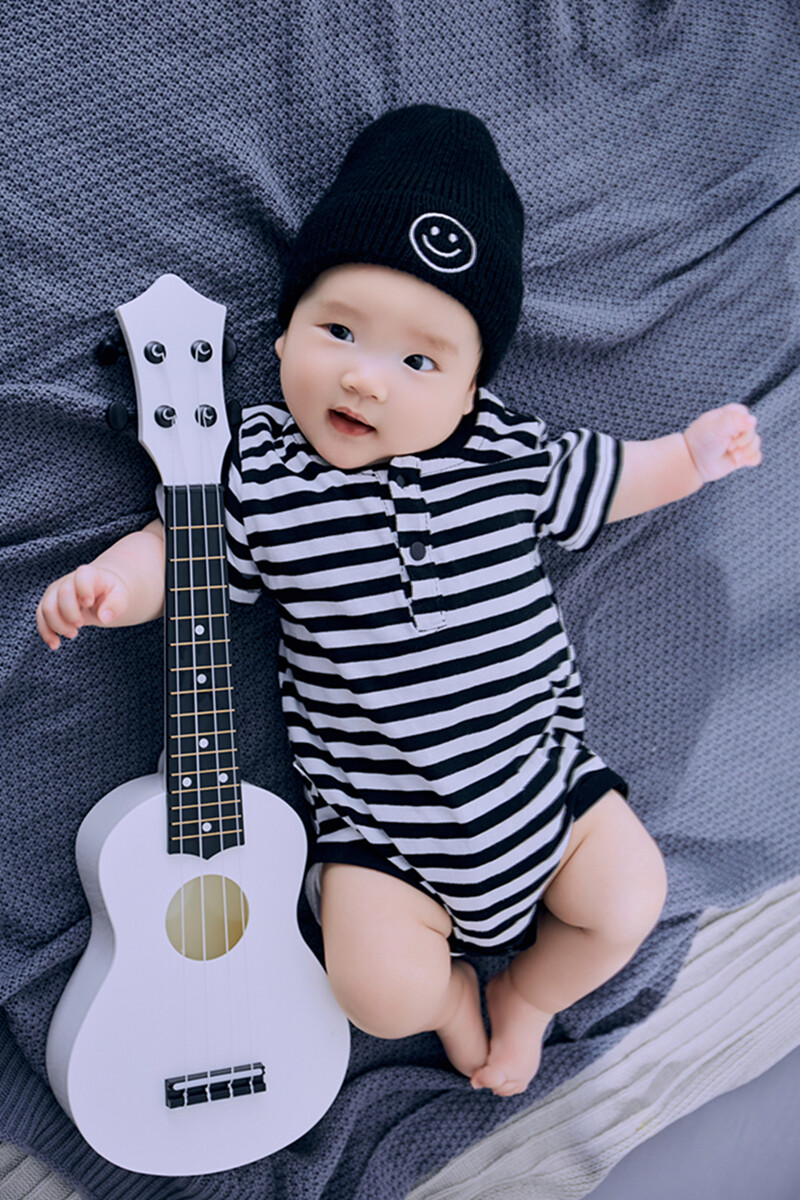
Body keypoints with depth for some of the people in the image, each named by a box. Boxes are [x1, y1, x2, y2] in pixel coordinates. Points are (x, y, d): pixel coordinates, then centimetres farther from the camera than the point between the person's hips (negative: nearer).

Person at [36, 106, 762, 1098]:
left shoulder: (509, 454, -6)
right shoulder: (260, 477, -11)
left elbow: (595, 485, 12)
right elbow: (182, 545, 1)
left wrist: (695, 452, 11)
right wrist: (114, 581, -18)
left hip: (536, 767, 2)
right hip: (378, 807, -2)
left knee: (629, 903, 3)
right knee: (383, 993, -12)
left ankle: (526, 993, 36)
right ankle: (447, 988, 28)